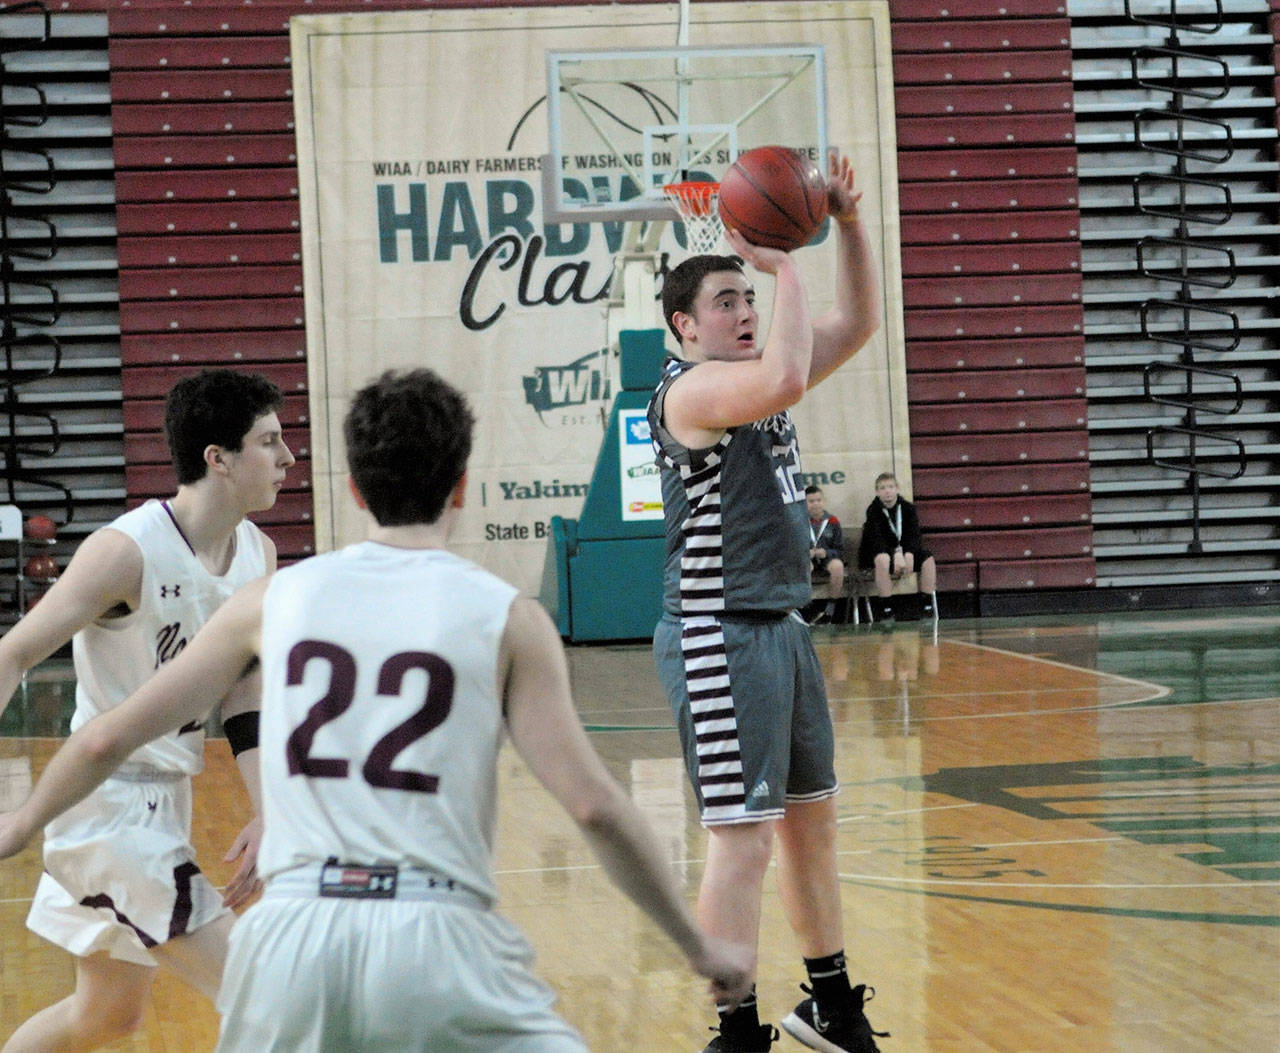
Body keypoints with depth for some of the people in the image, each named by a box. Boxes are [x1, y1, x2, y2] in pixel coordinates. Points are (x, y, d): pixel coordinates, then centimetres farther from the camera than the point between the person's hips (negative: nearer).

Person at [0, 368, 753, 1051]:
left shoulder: (275, 600, 10)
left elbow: (107, 740, 17)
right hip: (437, 939, -3)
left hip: (294, 932, 3)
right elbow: (594, 807, -5)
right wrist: (702, 948, 6)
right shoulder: (506, 619, 1)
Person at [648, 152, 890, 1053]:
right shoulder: (689, 388, -13)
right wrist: (787, 268, -20)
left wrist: (849, 222, 3)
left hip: (783, 628, 10)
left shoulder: (754, 378, 13)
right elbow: (785, 378, -32)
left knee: (812, 822, 17)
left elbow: (858, 324, 15)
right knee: (743, 841, -10)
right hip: (721, 636, -10)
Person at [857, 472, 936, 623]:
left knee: (928, 559, -19)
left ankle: (927, 605, -12)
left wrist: (909, 554, -30)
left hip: (905, 551, 4)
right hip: (876, 552, -4)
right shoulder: (873, 510, -9)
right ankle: (885, 608, -32)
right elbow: (877, 539, -22)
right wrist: (896, 555, -37)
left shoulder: (907, 508, 1)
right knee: (883, 560, -38)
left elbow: (914, 534, -9)